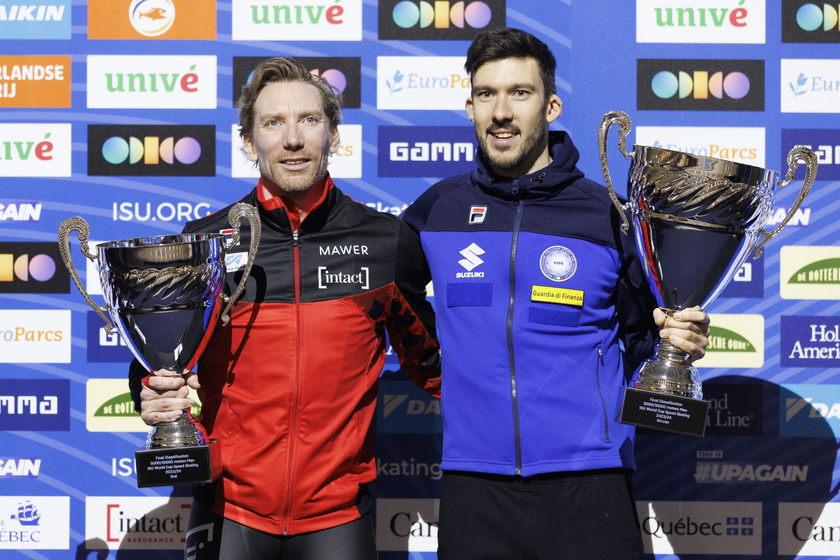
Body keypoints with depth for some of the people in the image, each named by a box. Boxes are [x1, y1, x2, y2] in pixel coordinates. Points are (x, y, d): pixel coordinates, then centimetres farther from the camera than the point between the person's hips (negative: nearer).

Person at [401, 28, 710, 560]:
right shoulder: (437, 210, 6)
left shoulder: (608, 214, 2)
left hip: (588, 485, -1)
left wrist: (674, 342, -11)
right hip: (474, 488, 1)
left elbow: (638, 340, 9)